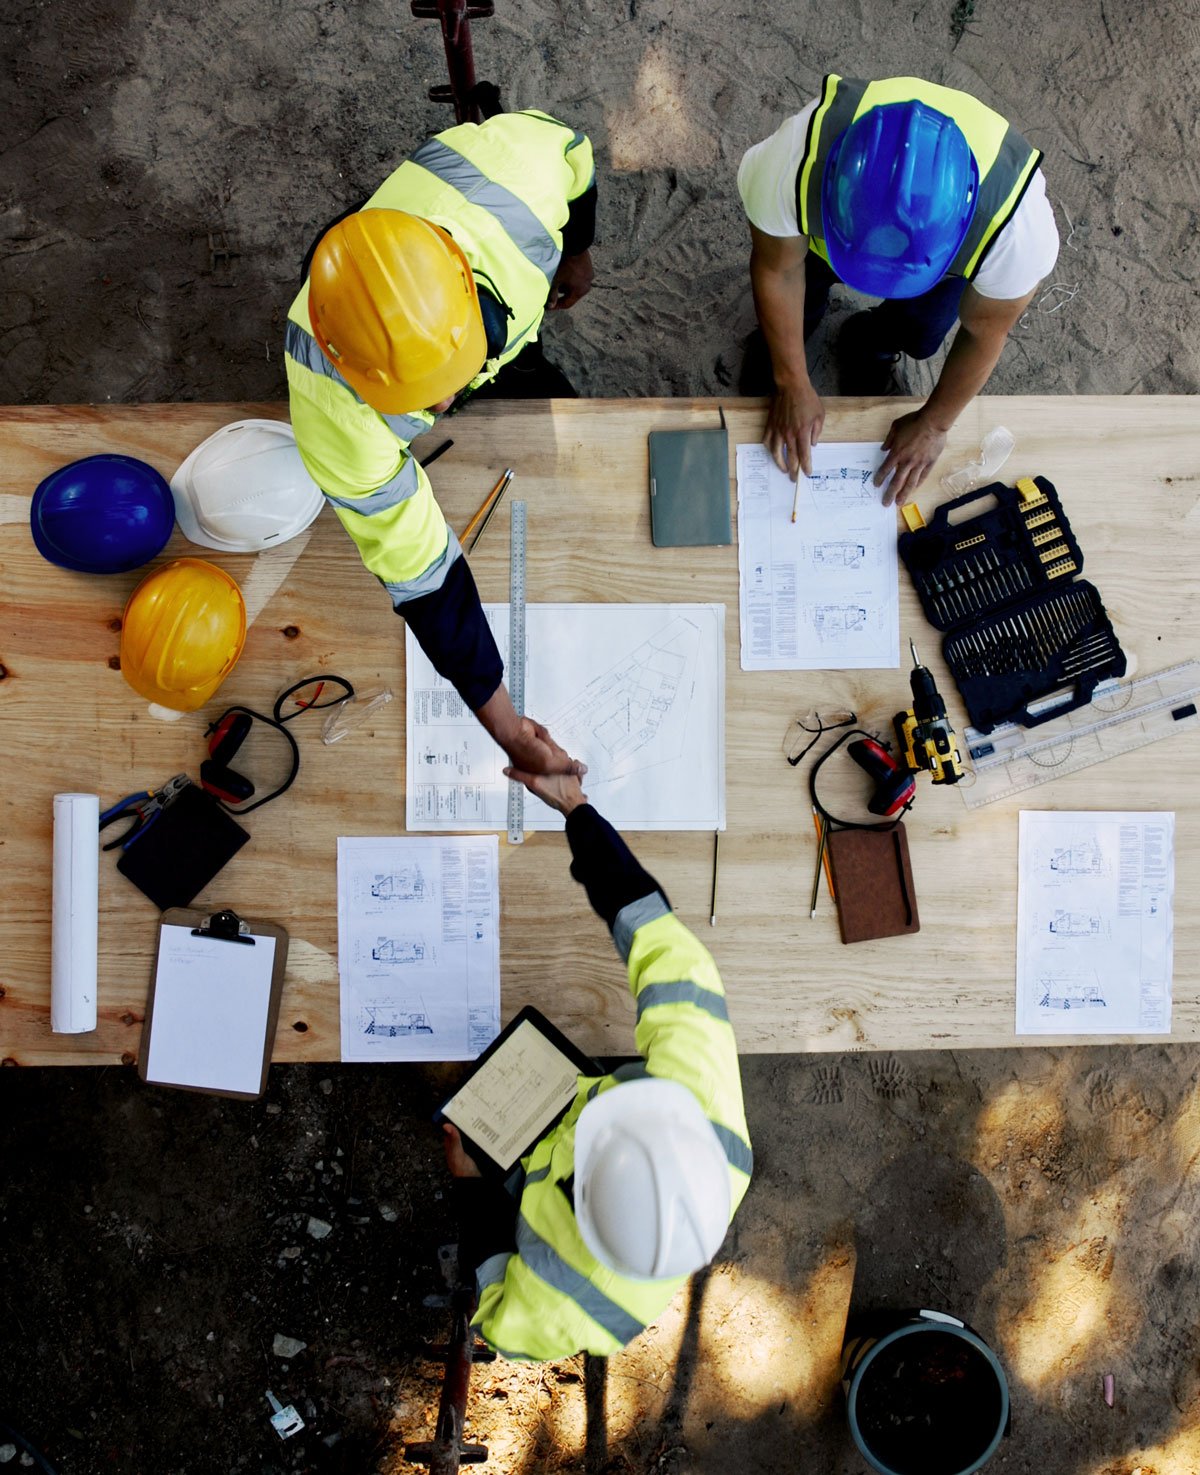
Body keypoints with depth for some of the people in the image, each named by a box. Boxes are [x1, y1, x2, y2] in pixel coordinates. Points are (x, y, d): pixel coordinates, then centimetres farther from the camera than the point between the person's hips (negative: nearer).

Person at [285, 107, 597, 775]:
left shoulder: (510, 172, -48)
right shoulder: (334, 413, -50)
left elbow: (566, 146, -22)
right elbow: (417, 569, -41)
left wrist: (577, 250, -1)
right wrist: (503, 723, -34)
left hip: (508, 311, 3)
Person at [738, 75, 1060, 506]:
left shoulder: (1016, 221, -43)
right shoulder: (794, 160, -45)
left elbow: (984, 332, -22)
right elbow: (778, 268, -23)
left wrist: (934, 425, -10)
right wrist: (793, 385, -13)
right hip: (822, 220, 0)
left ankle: (874, 345, 29)